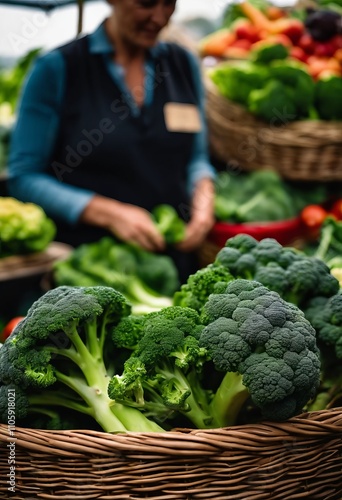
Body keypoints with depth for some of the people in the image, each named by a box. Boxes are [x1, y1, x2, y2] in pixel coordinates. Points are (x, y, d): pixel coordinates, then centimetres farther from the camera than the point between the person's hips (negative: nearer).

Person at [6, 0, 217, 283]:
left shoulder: (184, 64, 6)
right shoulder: (57, 68, -7)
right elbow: (23, 177, -8)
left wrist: (203, 193, -8)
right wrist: (109, 213, -18)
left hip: (174, 256, 4)